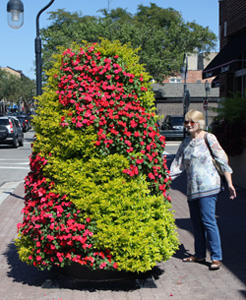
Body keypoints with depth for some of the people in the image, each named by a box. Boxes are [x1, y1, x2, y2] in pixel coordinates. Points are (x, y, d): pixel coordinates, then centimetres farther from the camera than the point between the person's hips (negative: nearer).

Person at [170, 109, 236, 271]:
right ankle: (200, 255, 21)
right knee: (196, 221, 10)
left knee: (208, 221, -10)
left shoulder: (208, 138, -2)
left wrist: (229, 183, -8)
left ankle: (216, 258, -3)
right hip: (192, 188, 6)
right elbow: (178, 164, 20)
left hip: (208, 186, -6)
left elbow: (222, 159, -4)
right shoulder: (186, 142, 15)